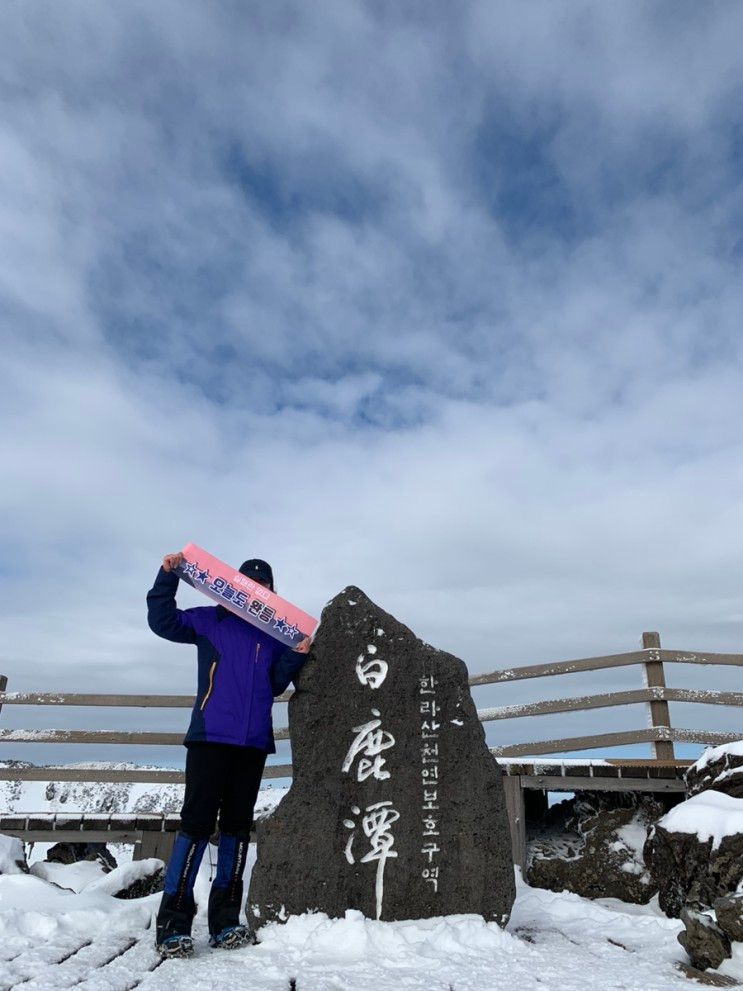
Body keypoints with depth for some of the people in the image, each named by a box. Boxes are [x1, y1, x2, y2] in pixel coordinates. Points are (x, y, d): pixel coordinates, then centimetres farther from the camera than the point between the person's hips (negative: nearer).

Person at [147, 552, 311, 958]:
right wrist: (168, 577, -10)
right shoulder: (210, 620, 5)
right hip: (210, 736, -3)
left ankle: (225, 920, 18)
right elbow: (162, 620, -1)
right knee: (197, 821, -6)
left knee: (237, 825, 9)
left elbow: (277, 685, 5)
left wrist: (296, 656, -12)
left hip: (253, 742, 4)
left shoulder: (277, 633, 11)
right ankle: (172, 922, 3)